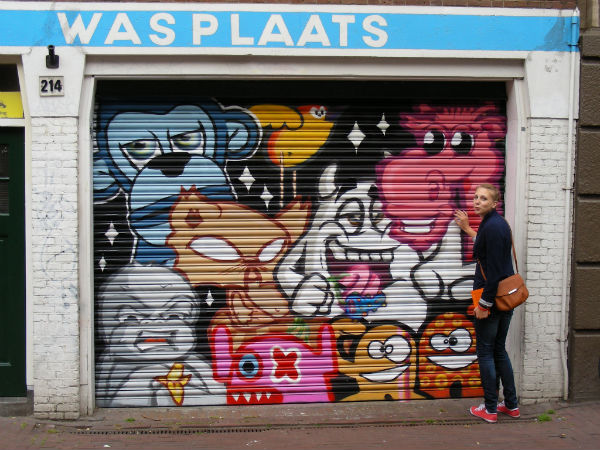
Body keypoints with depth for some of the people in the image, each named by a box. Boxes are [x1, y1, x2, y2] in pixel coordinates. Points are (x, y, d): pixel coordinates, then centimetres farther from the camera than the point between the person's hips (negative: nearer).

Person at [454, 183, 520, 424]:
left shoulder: (492, 226, -18)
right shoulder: (500, 223, 11)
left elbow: (494, 270, -22)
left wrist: (484, 304, -19)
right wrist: (468, 229, 39)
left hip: (492, 298, -9)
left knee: (485, 352, 1)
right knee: (499, 350, 17)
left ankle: (490, 408, 9)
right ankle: (511, 404, 24)